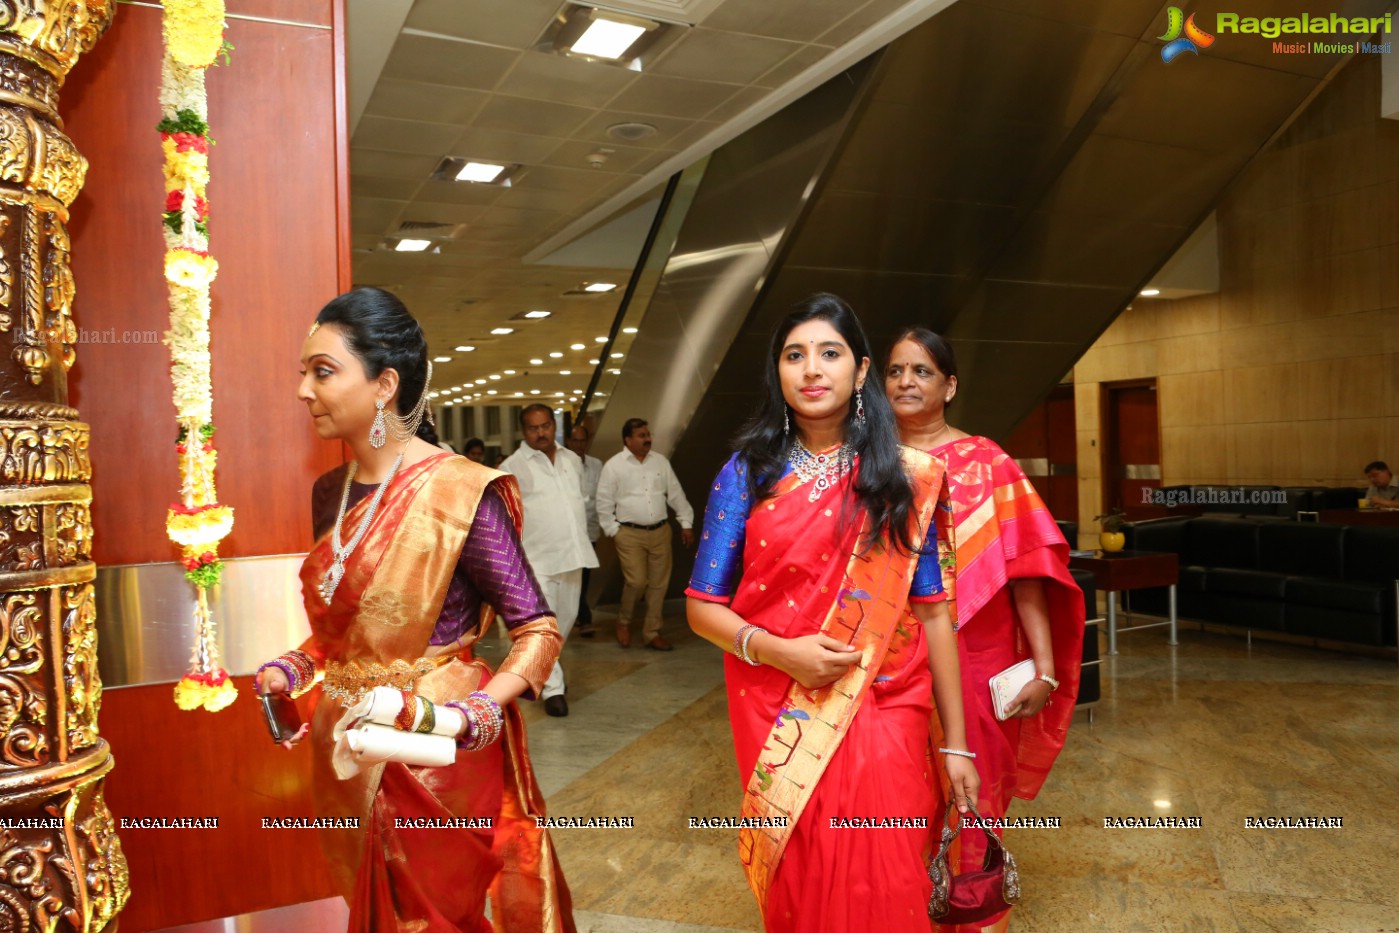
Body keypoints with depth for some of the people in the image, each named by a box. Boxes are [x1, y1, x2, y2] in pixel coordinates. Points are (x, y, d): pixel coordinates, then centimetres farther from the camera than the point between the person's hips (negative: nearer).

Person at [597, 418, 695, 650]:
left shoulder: (661, 462, 7)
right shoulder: (613, 465, -4)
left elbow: (676, 494, 11)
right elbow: (604, 502, -2)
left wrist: (686, 523, 8)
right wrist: (613, 531, -5)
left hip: (660, 531, 4)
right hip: (630, 534, -4)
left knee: (659, 583, 6)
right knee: (636, 581, -11)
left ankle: (652, 633, 18)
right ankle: (624, 621, 17)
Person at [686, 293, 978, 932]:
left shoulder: (905, 478, 1)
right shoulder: (747, 473, 0)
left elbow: (932, 609, 0)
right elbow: (703, 606, -1)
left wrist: (955, 742, 0)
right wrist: (776, 649, -18)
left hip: (884, 719, 0)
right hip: (779, 722, 0)